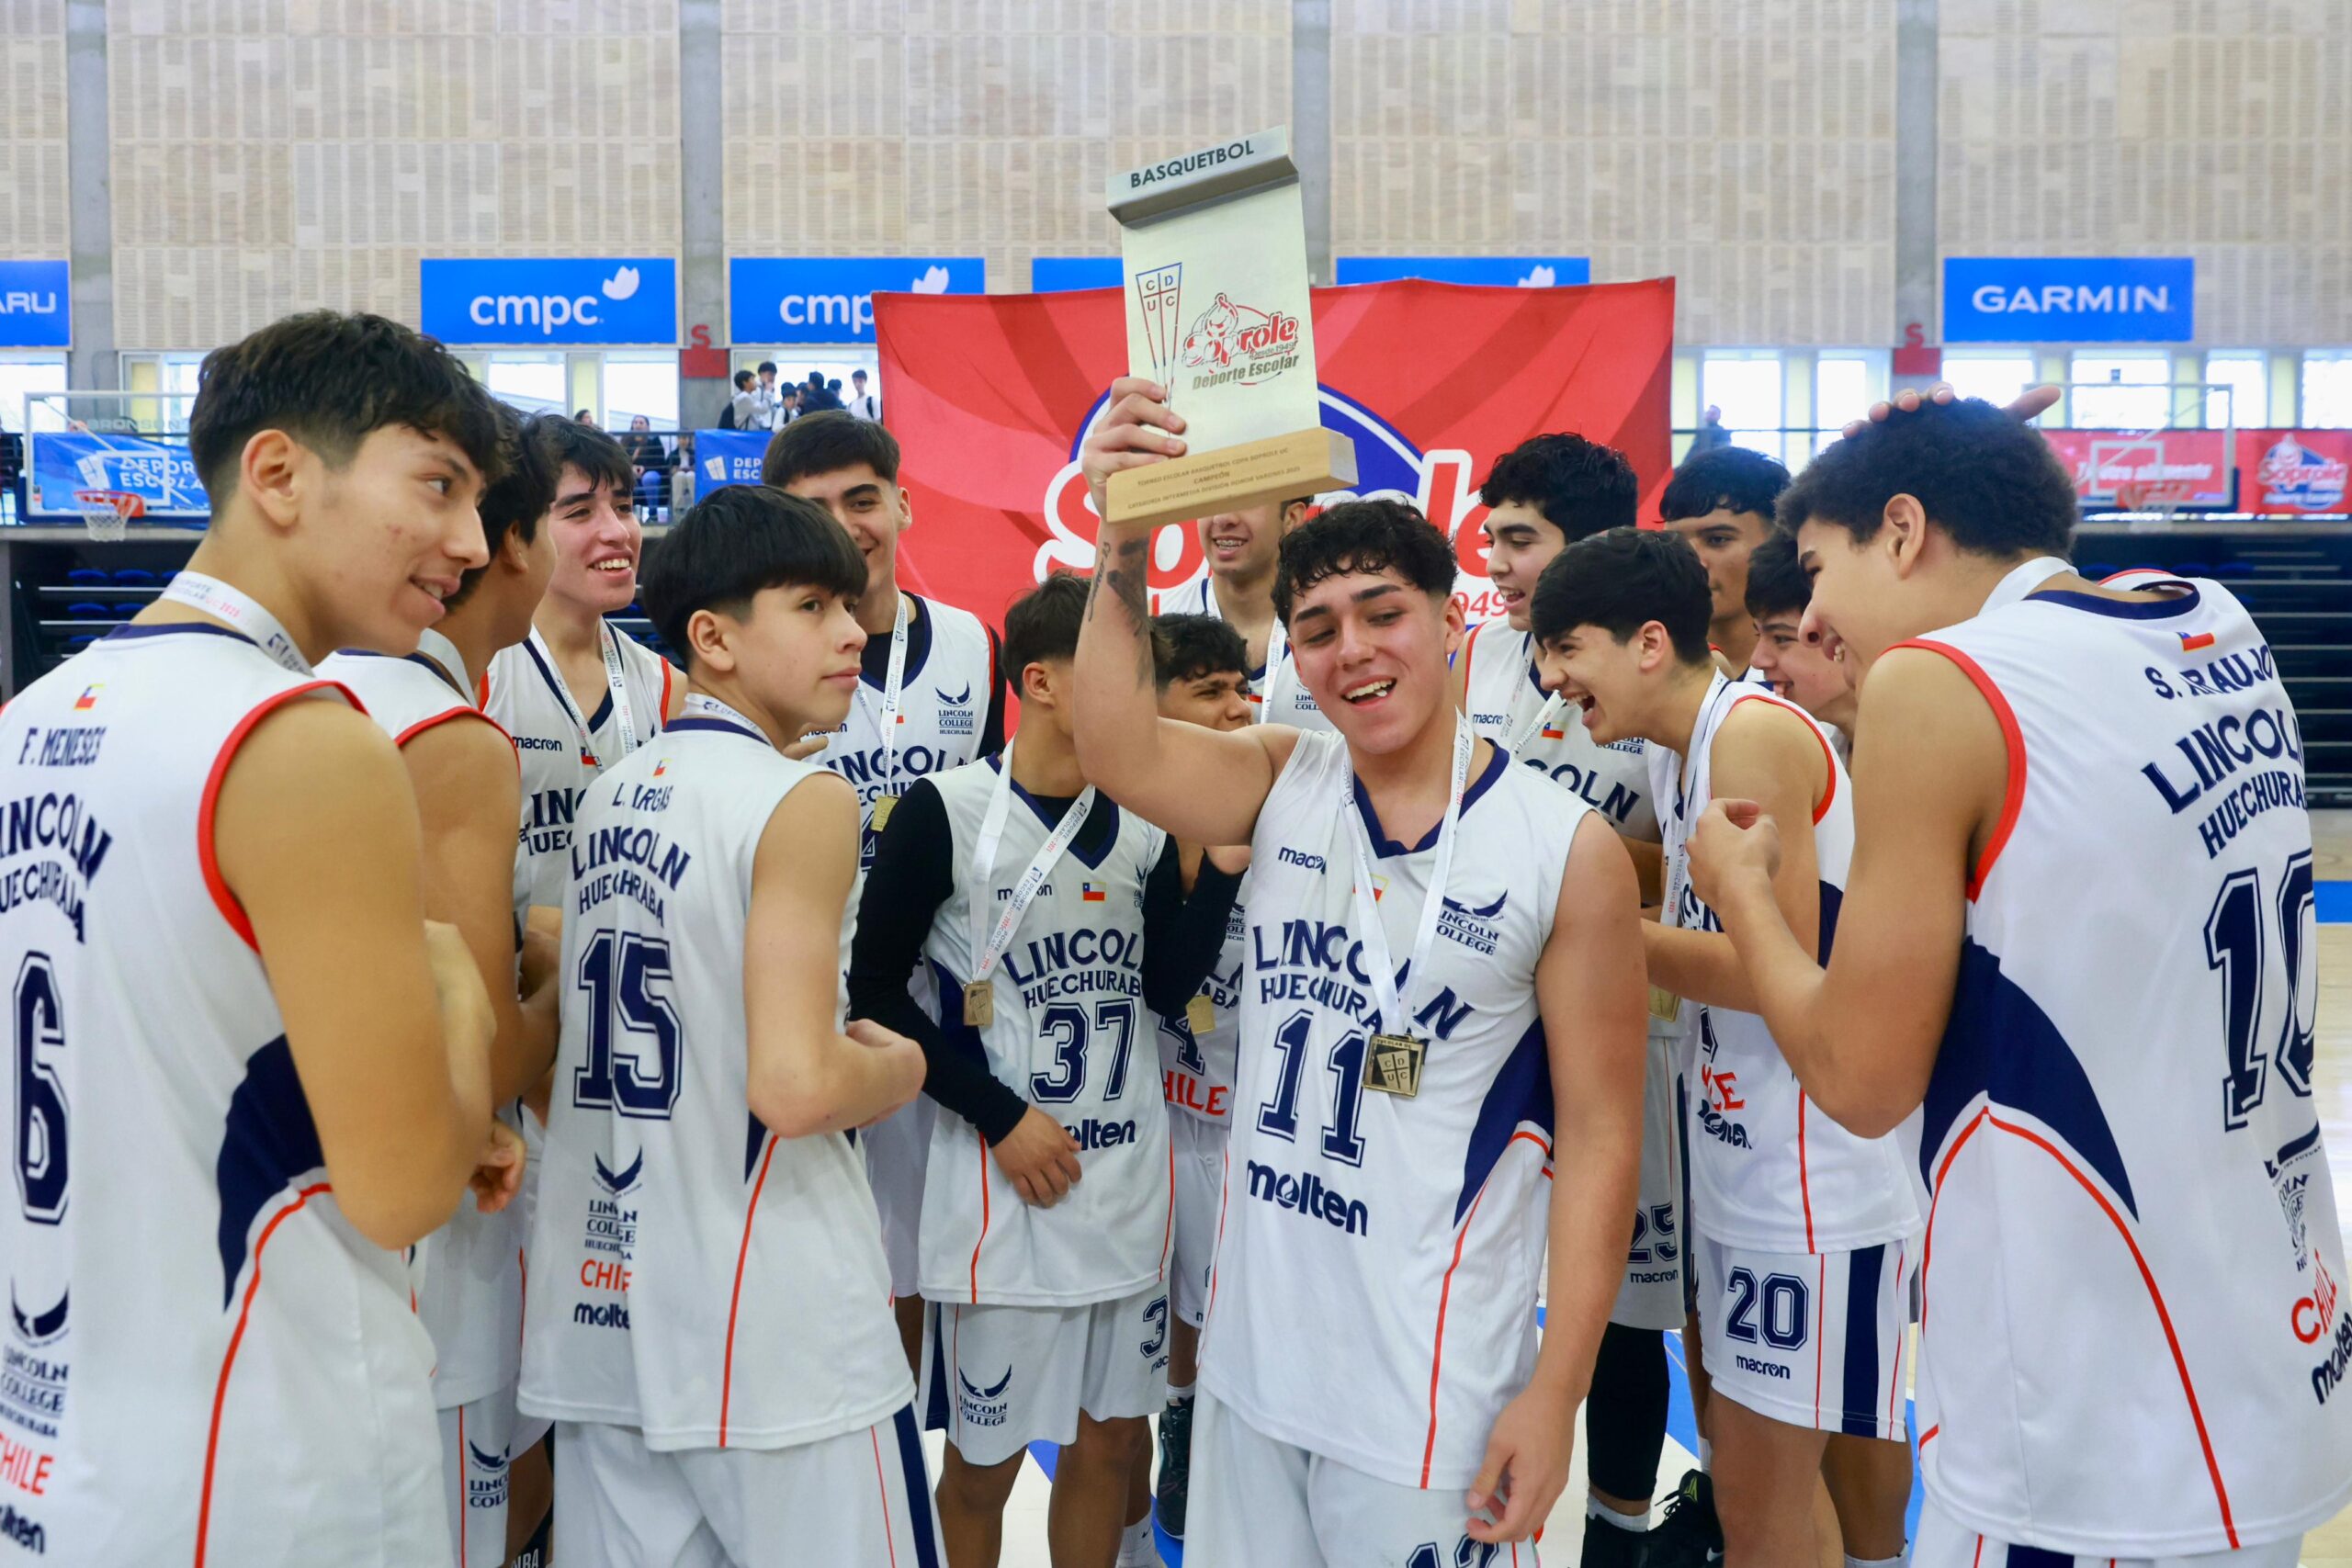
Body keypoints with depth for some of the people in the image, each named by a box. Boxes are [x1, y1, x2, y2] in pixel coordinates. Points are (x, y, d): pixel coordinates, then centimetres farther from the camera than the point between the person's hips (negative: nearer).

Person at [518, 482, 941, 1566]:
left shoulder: (611, 797, 11)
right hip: (774, 1334, -7)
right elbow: (798, 1089, -23)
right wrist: (898, 1068, -4)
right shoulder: (804, 800, -13)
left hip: (602, 1311, 8)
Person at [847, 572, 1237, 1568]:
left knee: (1108, 1440, 15)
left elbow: (1167, 988, 1)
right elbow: (875, 992, -8)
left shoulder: (1147, 820, 4)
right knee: (984, 1456, 9)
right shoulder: (945, 812, -11)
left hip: (1129, 1177, 5)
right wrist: (1002, 1117, -13)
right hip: (999, 1181, -4)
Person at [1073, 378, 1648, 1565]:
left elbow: (1599, 1136, -8)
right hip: (1250, 1355, 4)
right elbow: (1120, 750, -17)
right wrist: (1126, 541, -28)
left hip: (1432, 1393, -4)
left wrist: (1554, 1395, -10)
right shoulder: (1283, 785, 2)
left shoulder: (1567, 851, -10)